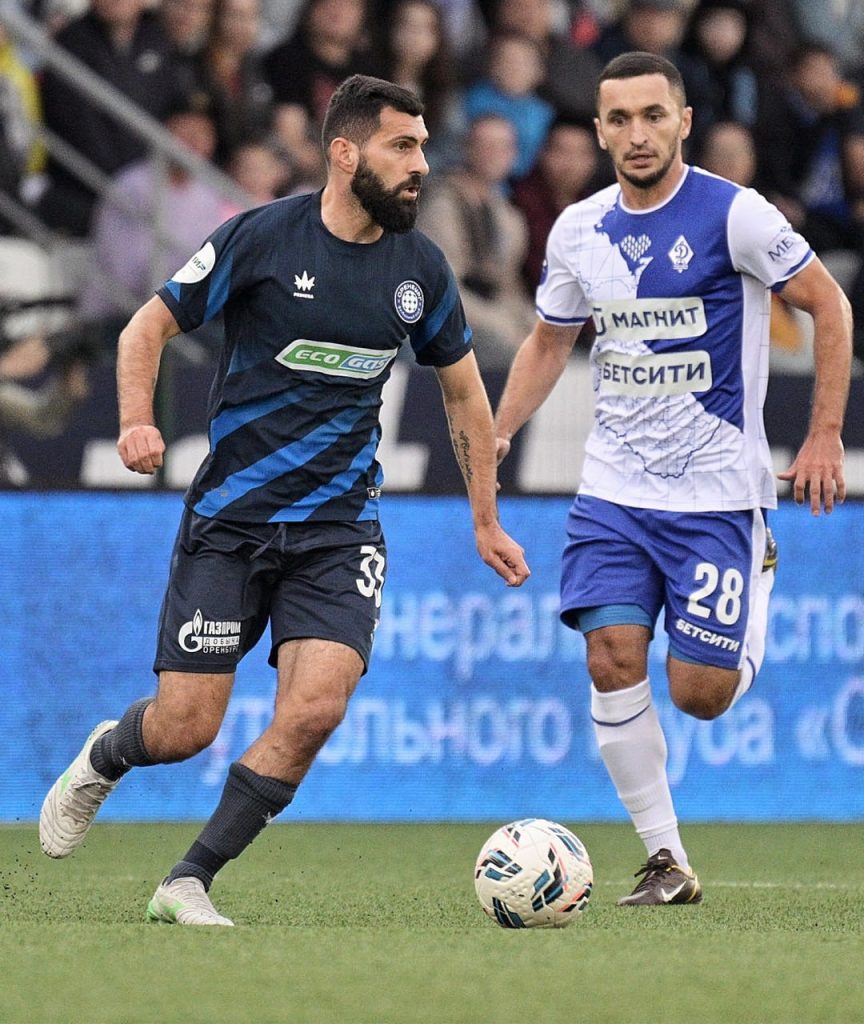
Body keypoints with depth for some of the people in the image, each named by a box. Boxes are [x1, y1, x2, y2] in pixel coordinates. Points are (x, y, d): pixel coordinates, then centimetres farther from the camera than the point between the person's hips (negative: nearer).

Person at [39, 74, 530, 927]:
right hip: (230, 517, -3)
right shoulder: (260, 238, -9)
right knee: (185, 728, -4)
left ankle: (188, 883, -6)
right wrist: (137, 420, -19)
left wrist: (485, 522, 19)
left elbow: (463, 391, 19)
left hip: (339, 527, 3)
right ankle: (102, 758, 33)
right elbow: (148, 326, 0)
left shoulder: (420, 269, 4)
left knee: (314, 710, -19)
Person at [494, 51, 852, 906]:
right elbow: (549, 340, 19)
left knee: (699, 695, -4)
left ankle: (756, 579, 30)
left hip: (716, 491, -4)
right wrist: (497, 435, 5)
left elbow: (829, 306, -3)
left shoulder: (734, 216, -11)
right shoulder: (579, 231, 4)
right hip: (613, 490, 4)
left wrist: (823, 437, -8)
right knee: (612, 661, -12)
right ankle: (666, 862, -2)